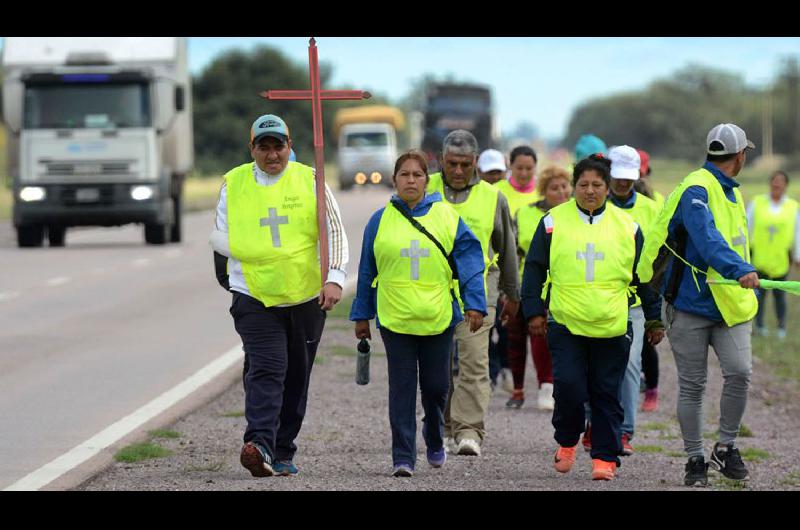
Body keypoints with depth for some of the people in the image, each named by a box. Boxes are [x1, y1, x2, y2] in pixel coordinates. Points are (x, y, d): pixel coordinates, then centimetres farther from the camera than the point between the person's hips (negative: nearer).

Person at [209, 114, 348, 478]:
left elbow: (334, 230, 1)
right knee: (265, 370, -19)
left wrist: (334, 278, -13)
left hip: (306, 297, 2)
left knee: (296, 379, 8)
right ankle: (260, 446, -31)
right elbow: (219, 237, 11)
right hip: (254, 297, -2)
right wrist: (252, 253, -8)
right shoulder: (233, 184, 4)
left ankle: (282, 452, 19)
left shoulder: (310, 180, 2)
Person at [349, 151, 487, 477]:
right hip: (395, 318, 0)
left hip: (438, 317, 0)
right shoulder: (380, 221, 4)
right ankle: (403, 457, 0)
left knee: (436, 386, 7)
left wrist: (475, 304, -6)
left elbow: (470, 261, 2)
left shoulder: (446, 217, 2)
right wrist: (362, 315, 12)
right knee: (402, 389, -3)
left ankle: (434, 438, 35)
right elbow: (367, 271, 11)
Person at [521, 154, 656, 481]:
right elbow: (534, 269, 8)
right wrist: (534, 311, 3)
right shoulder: (553, 222, 3)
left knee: (606, 395, 2)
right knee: (568, 387, -10)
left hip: (612, 328, 1)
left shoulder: (626, 226, 7)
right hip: (566, 323, -1)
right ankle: (567, 442, 15)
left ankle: (605, 458, 10)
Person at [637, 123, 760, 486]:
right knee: (692, 385, 2)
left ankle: (726, 448, 3)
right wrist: (740, 270, -46)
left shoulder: (731, 193, 17)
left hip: (730, 303, 6)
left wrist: (747, 293, 27)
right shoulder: (696, 190, -14)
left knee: (739, 371, -12)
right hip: (691, 303, -6)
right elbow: (707, 240, -31)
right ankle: (694, 459, 13)